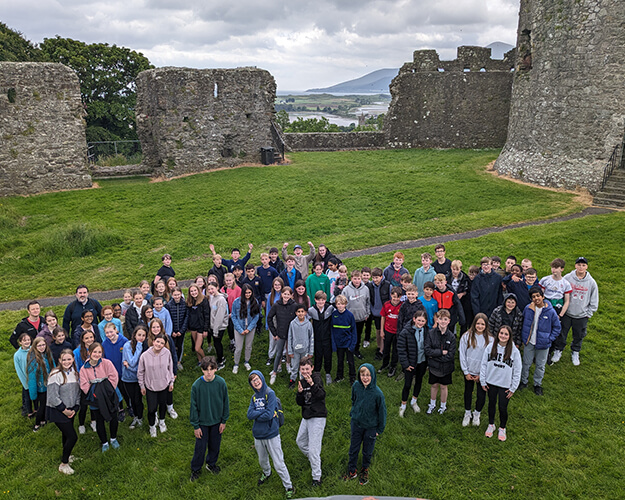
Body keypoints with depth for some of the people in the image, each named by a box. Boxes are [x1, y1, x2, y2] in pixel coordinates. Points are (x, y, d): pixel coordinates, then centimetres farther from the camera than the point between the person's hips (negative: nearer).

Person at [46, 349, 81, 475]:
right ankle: (63, 464, 7)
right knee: (72, 436, -7)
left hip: (70, 410, 6)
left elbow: (77, 392, 10)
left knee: (67, 434, 18)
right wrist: (64, 410, -13)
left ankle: (66, 455, 40)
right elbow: (53, 396, -19)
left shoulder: (74, 373, 3)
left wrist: (74, 409, 1)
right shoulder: (56, 375, -19)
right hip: (57, 411, -6)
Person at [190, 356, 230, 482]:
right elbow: (194, 406, -11)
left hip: (217, 421, 2)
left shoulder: (221, 383, -18)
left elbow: (225, 402, -4)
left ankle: (211, 464, 46)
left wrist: (224, 421, 0)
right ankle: (196, 469, 37)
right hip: (202, 422, -2)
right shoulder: (196, 385, -22)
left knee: (215, 445, 19)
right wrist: (195, 426, -7)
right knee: (200, 447, 12)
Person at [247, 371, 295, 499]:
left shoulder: (270, 393, -14)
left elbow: (269, 415, -22)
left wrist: (256, 415, -9)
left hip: (271, 435, -6)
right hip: (258, 435, 6)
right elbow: (249, 415, -7)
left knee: (279, 464, -1)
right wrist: (264, 412, -18)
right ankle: (266, 473, 54)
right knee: (262, 460, 25)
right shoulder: (254, 397, 5)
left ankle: (289, 487, 15)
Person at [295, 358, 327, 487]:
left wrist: (312, 384, -45)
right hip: (306, 417, 9)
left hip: (317, 418, -8)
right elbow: (299, 403, 5)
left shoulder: (316, 378, -14)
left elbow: (322, 395, -31)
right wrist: (299, 392, -15)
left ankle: (317, 477, 6)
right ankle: (313, 460, 46)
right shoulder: (302, 381, 7)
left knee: (314, 448, -7)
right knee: (300, 441, 23)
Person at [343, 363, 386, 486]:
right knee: (353, 449, 18)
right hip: (356, 423, 3)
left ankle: (365, 469, 47)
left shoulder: (377, 393, -28)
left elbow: (382, 411, -13)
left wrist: (380, 429, -5)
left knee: (367, 451, 19)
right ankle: (352, 471, 42)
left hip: (371, 427, -2)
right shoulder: (356, 386, -18)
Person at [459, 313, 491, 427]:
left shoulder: (490, 339, -10)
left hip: (482, 373, -1)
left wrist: (481, 374, -7)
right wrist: (466, 372, -5)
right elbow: (462, 355, -5)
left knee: (481, 395, 2)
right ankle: (467, 414, 38)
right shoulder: (466, 336, -10)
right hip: (469, 372, 1)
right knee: (468, 392, 17)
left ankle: (477, 414, 31)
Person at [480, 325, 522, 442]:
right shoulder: (490, 347, -8)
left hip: (505, 385, -2)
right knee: (491, 404, 18)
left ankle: (502, 428, 33)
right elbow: (484, 364, 0)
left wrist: (513, 388, -4)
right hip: (491, 382, 2)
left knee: (503, 408, 7)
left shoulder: (514, 351, -13)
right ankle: (491, 425, 39)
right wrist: (483, 382, 1)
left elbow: (517, 371, -6)